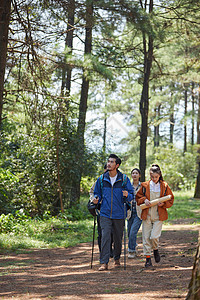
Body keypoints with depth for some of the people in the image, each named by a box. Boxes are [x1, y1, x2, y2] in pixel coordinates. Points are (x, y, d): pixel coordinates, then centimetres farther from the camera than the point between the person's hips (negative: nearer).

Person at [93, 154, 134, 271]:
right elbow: (97, 193, 17)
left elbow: (131, 196, 4)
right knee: (105, 237, -11)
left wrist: (127, 195, -19)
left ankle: (117, 258, 33)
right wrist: (96, 200, -5)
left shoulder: (124, 179, 1)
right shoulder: (101, 179, 5)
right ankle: (104, 263, -11)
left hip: (119, 214, 0)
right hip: (105, 214, 0)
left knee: (118, 238, 11)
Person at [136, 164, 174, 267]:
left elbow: (171, 200, 9)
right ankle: (148, 258, 11)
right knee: (146, 237, 0)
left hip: (158, 216, -2)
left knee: (154, 236, -12)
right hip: (147, 215, 2)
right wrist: (144, 200, -8)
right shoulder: (145, 185, 4)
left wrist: (163, 204, -9)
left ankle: (156, 249, 20)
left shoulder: (164, 186, 2)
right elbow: (138, 197, 12)